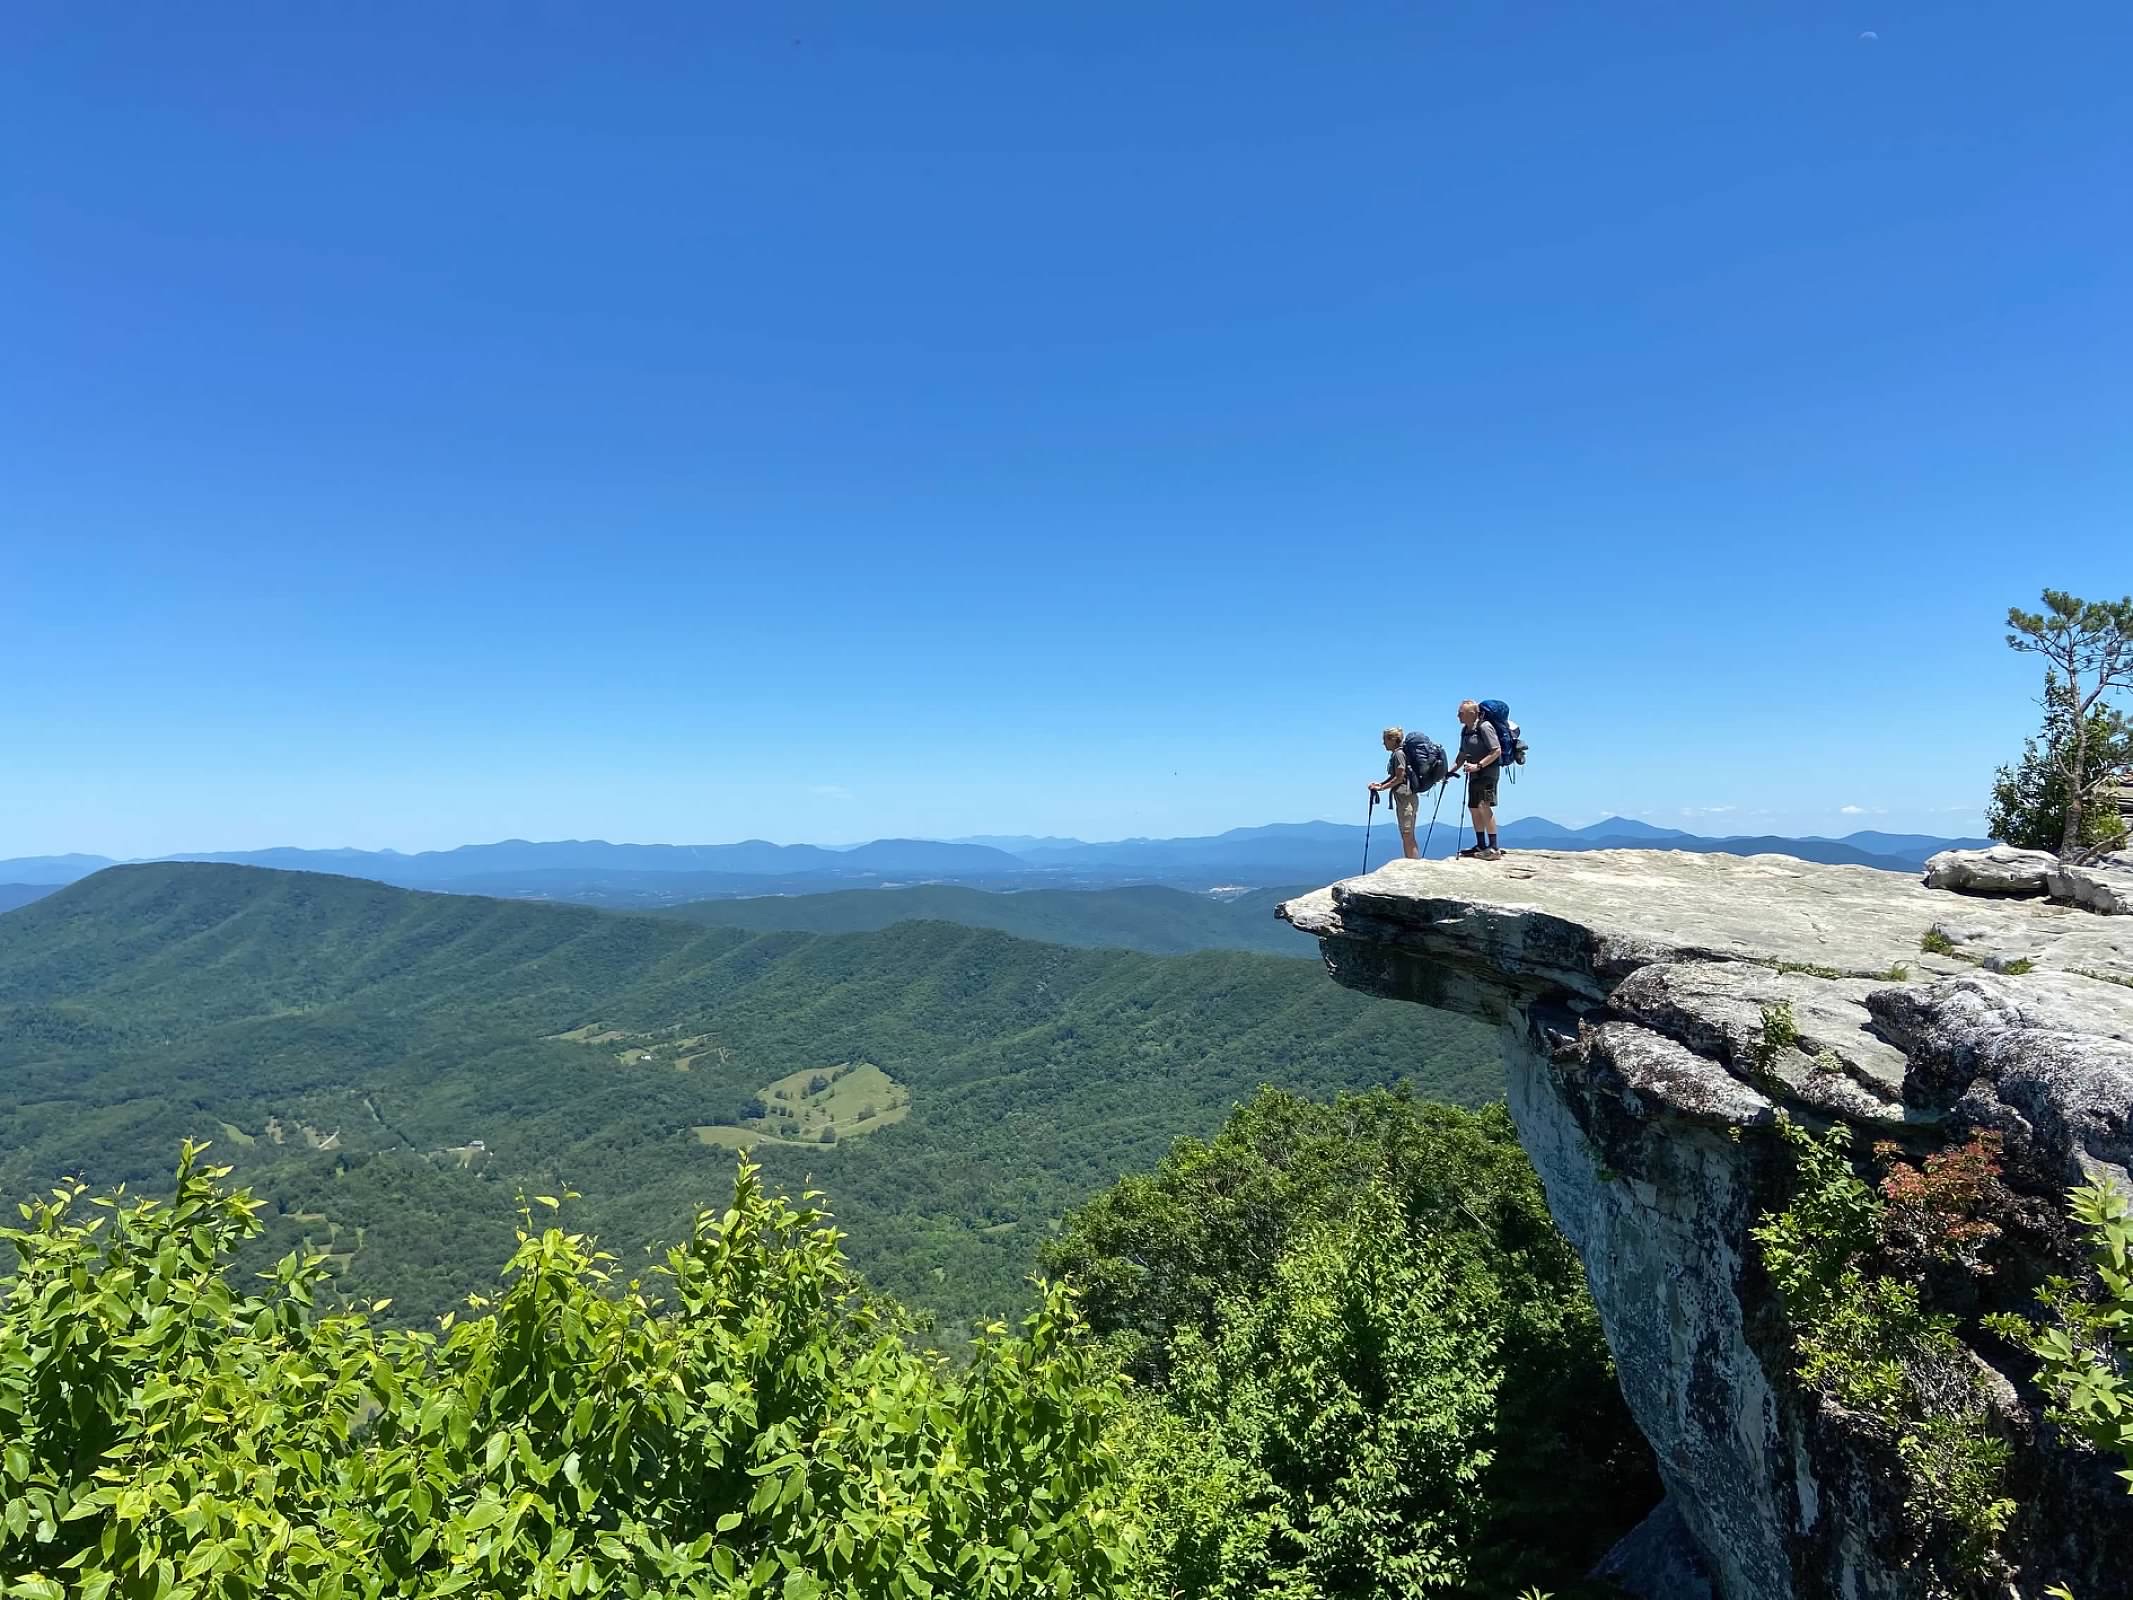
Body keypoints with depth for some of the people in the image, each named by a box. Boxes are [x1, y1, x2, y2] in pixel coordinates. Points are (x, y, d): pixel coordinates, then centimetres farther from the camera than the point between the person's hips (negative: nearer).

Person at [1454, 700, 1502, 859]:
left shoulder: (1484, 727, -15)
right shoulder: (1465, 730, 12)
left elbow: (1497, 751, -20)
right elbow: (1463, 754, 23)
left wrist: (1478, 765, -25)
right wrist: (1452, 770, 16)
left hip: (1488, 771, -9)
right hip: (1475, 773, 9)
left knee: (1484, 805, -17)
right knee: (1473, 808, 11)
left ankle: (1493, 848, -18)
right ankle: (1481, 846, 21)